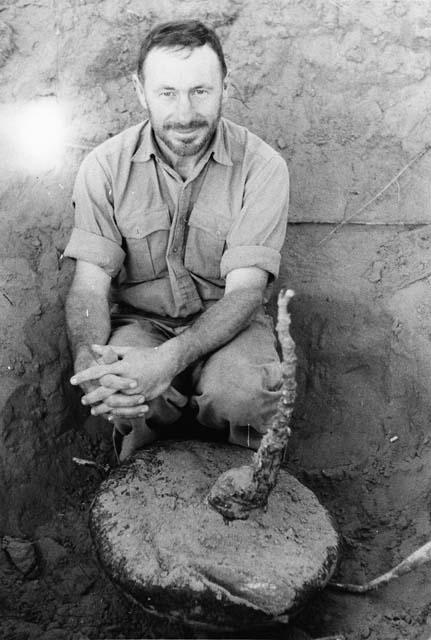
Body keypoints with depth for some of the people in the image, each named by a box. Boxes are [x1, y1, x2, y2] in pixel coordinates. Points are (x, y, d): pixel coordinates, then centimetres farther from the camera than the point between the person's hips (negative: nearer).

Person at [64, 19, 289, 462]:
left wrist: (168, 358, -37)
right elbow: (90, 283, -10)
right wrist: (89, 362, -34)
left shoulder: (261, 166, -12)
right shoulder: (104, 168, -7)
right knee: (123, 393, -33)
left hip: (227, 322, 0)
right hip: (139, 320, 1)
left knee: (241, 391, -34)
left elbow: (245, 288, -19)